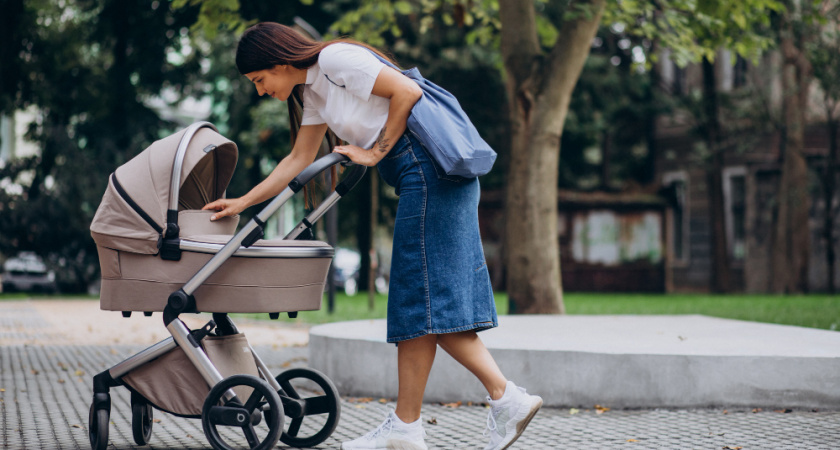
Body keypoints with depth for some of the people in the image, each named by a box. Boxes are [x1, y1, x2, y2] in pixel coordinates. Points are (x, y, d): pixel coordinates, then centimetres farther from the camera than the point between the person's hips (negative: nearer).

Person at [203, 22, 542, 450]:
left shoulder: (335, 59, -8)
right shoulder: (314, 90, 21)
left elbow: (407, 91, -14)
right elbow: (299, 159, 28)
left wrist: (375, 152, -6)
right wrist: (243, 202, 27)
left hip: (428, 169, -10)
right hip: (421, 179, 10)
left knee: (425, 301, -9)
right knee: (419, 302, 5)